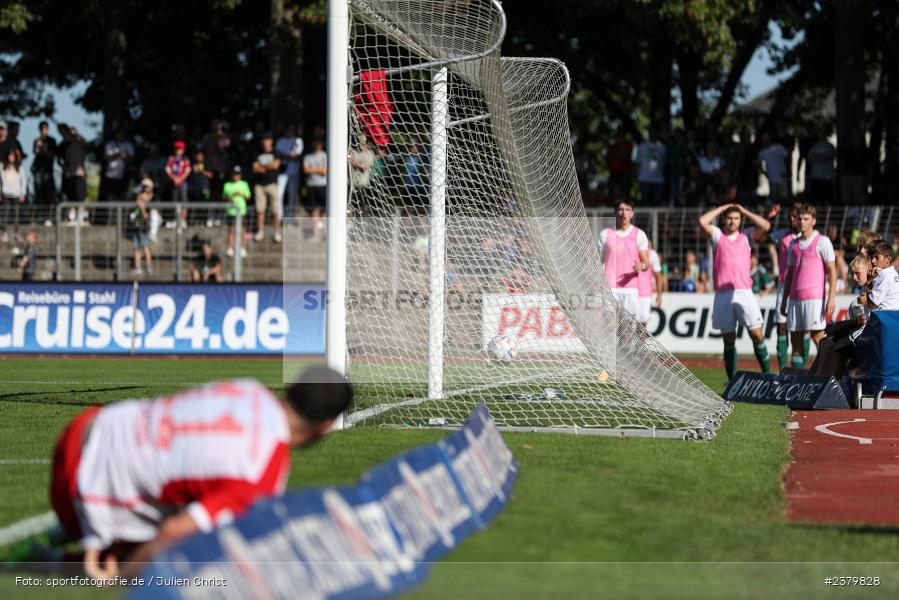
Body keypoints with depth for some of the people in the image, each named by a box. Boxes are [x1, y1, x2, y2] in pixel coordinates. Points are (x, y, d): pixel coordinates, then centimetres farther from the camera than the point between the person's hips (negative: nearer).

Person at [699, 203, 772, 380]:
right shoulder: (718, 235, 11)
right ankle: (731, 379, 7)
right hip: (723, 294, 1)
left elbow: (765, 226, -2)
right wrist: (722, 208, 6)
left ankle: (767, 373, -4)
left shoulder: (747, 236, 11)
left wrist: (744, 211, 6)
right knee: (728, 339, 3)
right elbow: (702, 221, -3)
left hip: (744, 292, -1)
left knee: (757, 333, -10)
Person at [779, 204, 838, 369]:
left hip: (814, 298, -6)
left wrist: (831, 298, -13)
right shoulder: (794, 244, 16)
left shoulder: (822, 242, -1)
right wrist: (784, 300, 17)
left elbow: (832, 271, -5)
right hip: (795, 298, 6)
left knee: (818, 337, -10)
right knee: (795, 340, 5)